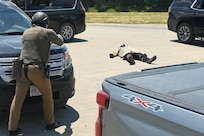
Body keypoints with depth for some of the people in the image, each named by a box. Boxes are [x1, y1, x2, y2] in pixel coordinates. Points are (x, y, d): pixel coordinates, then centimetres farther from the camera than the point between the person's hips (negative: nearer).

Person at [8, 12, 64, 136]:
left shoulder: (26, 32, 15)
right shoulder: (48, 33, -1)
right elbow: (60, 42, 14)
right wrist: (59, 36, 39)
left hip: (22, 68, 5)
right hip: (37, 69, -5)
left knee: (18, 99, 5)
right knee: (47, 96, 14)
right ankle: (50, 123, 25)